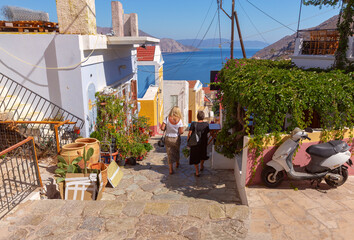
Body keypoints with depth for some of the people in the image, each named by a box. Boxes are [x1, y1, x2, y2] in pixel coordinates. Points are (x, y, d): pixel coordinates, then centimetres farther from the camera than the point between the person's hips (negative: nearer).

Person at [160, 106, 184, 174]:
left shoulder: (167, 119, -13)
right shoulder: (179, 120, -14)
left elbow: (162, 128, -16)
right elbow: (181, 132, -15)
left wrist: (167, 128, 4)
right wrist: (183, 129, 6)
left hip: (168, 138, 0)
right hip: (176, 139, 0)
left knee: (169, 153, 9)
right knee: (177, 151, 25)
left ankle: (171, 169, 10)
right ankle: (177, 163, 48)